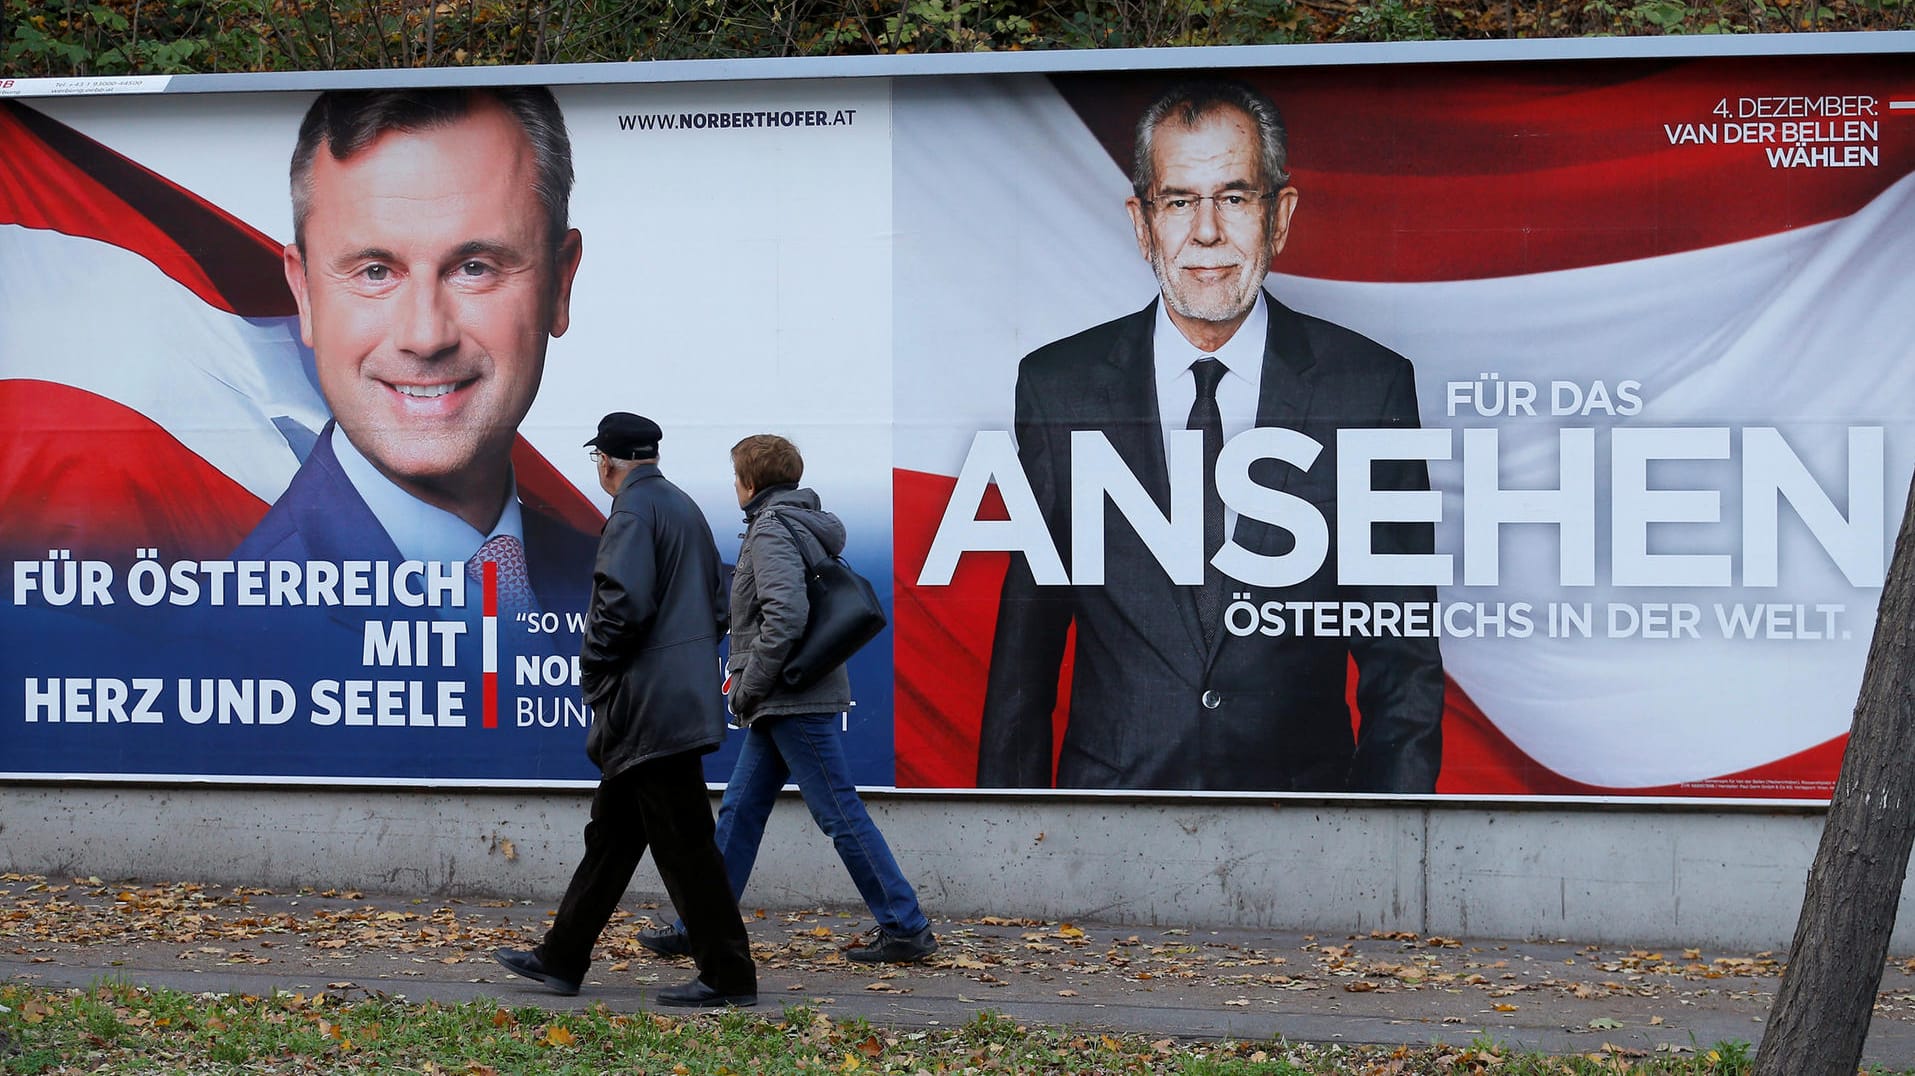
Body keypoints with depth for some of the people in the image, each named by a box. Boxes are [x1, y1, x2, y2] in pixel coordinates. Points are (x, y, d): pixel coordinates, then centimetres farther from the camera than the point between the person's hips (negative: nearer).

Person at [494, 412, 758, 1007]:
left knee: (684, 845, -7)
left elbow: (622, 602, -24)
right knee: (611, 834, 15)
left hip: (650, 709, -10)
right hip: (682, 698, 10)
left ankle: (729, 976, -4)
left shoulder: (633, 512, -13)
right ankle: (562, 958, 23)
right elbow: (716, 604, 22)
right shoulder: (683, 506, 17)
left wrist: (594, 668, -9)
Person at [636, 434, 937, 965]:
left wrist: (748, 686, -16)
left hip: (795, 702, -10)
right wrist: (752, 687, 17)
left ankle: (906, 929, -3)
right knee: (740, 810, 12)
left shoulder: (771, 529, -13)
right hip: (783, 705, 10)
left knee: (841, 815, -6)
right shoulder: (807, 525, 17)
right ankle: (700, 927, 17)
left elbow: (786, 615, -25)